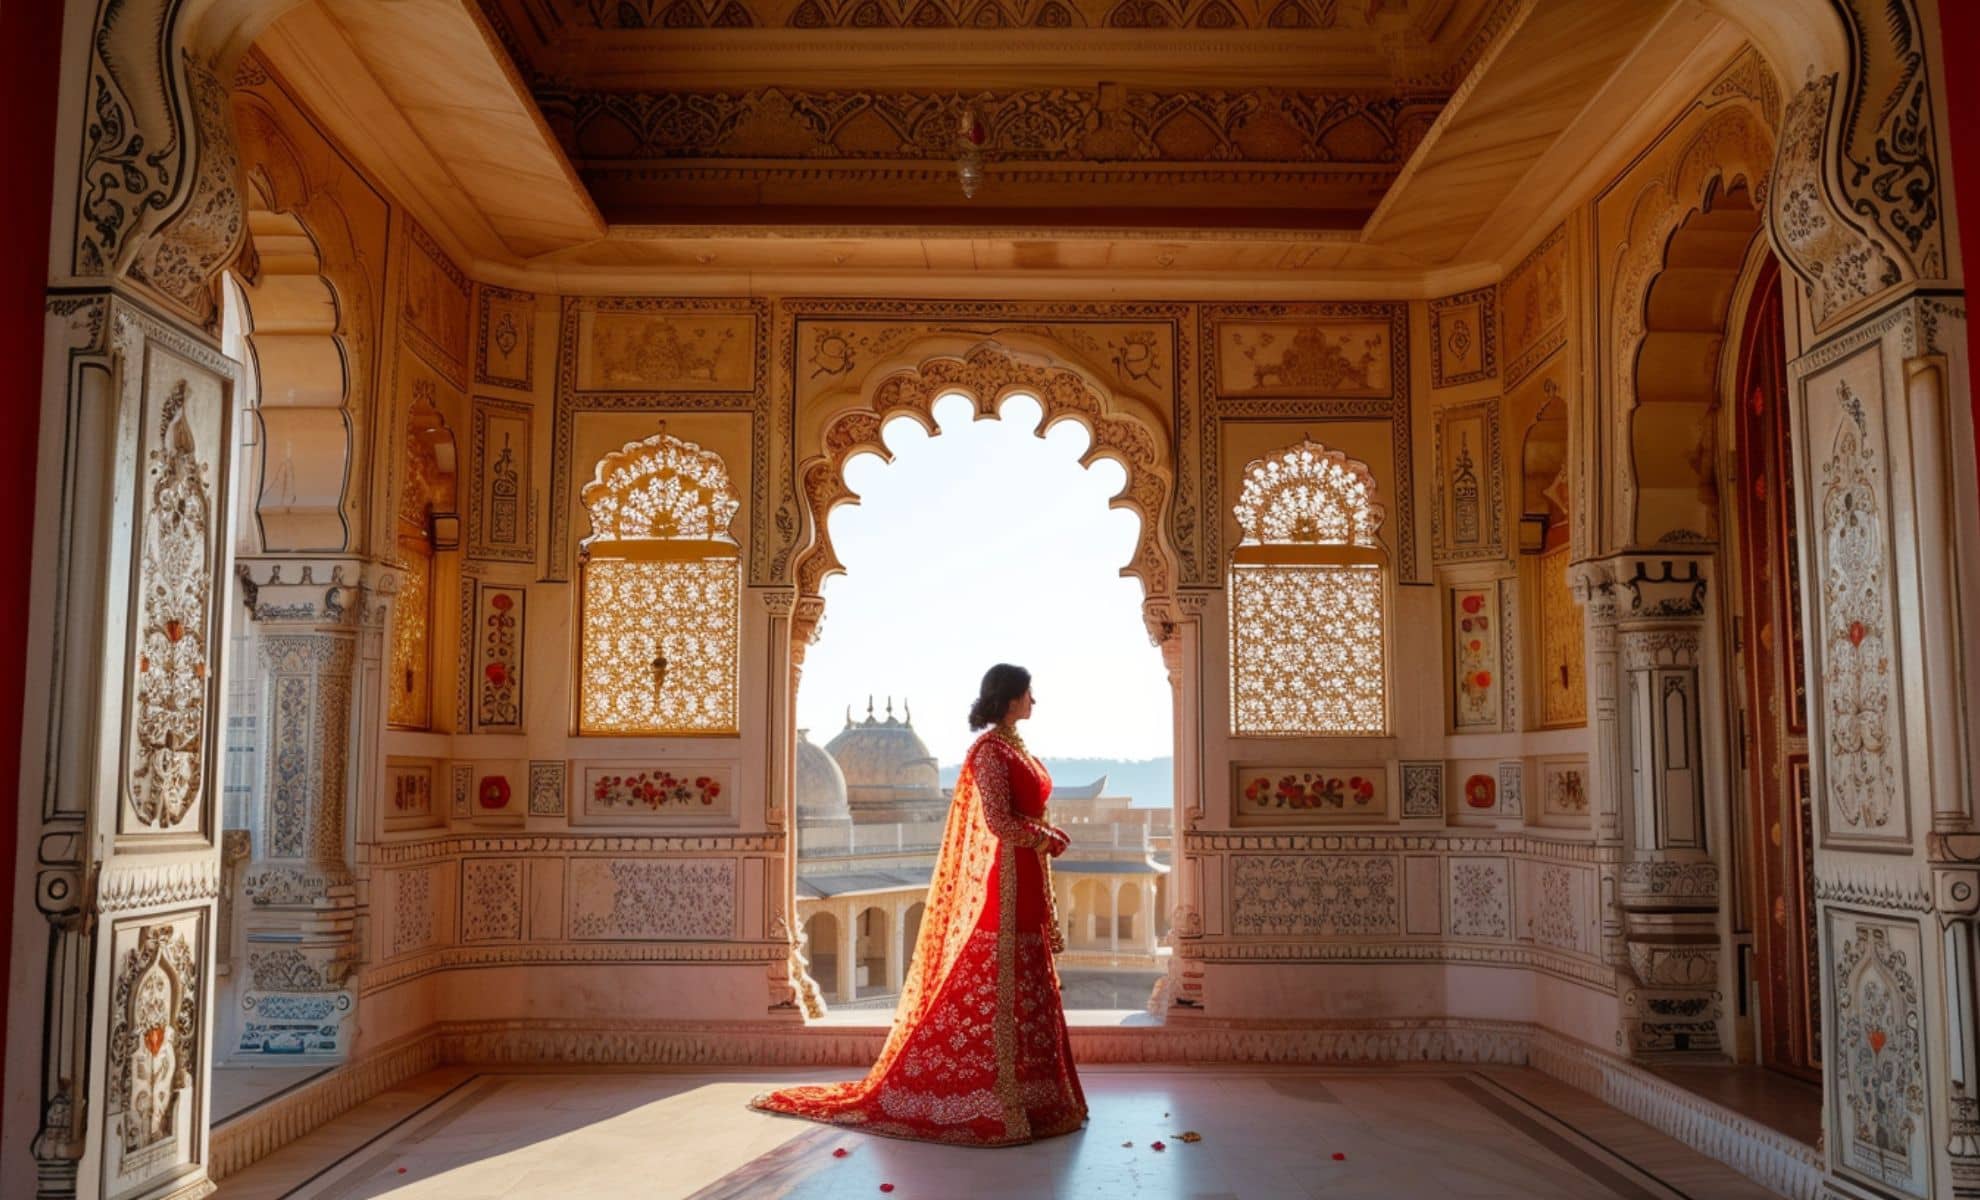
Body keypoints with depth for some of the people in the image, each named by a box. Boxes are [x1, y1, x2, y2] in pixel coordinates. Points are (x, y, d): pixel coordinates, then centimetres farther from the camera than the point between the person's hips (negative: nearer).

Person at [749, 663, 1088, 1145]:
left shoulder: (1016, 748, 15)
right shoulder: (990, 750, -14)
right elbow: (999, 822, -20)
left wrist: (1048, 837, 6)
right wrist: (1048, 839, -9)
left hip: (1028, 879, 10)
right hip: (1007, 879, -10)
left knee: (1028, 989, 12)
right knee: (997, 987, -4)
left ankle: (1027, 1096, 20)